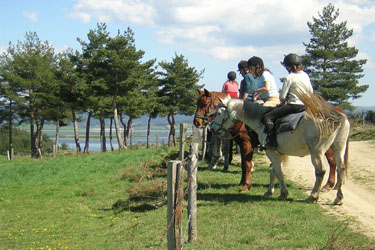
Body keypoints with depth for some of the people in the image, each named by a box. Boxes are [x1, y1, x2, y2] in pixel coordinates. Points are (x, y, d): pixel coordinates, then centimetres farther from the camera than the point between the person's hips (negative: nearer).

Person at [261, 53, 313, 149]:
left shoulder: (289, 78, -11)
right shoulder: (305, 75, 9)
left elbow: (282, 96, -9)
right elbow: (311, 91, 18)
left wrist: (283, 101, 12)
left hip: (293, 105, -8)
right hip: (305, 105, 8)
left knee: (267, 117, -7)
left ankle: (272, 142, -16)